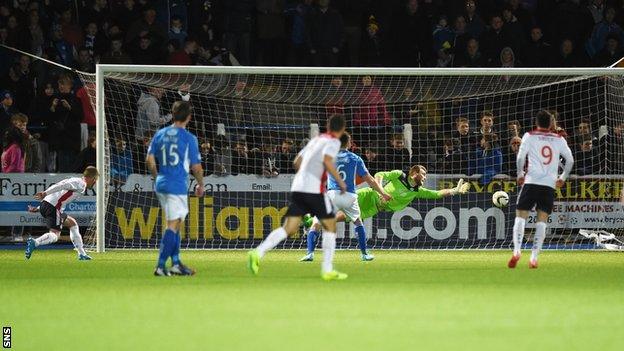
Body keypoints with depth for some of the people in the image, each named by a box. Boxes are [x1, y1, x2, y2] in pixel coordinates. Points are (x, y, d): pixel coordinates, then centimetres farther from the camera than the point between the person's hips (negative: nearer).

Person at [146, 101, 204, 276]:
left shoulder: (160, 134, 7)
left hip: (161, 184, 6)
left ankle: (176, 263, 17)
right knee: (173, 226, -5)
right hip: (178, 186, -6)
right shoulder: (189, 138, -8)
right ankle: (160, 266, -12)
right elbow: (196, 167, -5)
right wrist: (201, 185, 10)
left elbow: (150, 160, 5)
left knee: (175, 223, 18)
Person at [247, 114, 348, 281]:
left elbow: (297, 162, 26)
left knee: (289, 228, 0)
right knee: (330, 226, 7)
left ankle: (258, 252, -19)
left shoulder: (316, 139, 23)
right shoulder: (333, 142, 0)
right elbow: (327, 161, -18)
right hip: (314, 189, -7)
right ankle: (327, 270, 5)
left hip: (297, 187, 7)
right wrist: (340, 182, -10)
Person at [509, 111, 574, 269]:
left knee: (520, 217, 3)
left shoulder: (529, 136, 6)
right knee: (541, 221, 3)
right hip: (550, 184, 2)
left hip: (531, 182, -2)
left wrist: (520, 175, 11)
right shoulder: (559, 139, 12)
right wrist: (562, 177, 23)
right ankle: (534, 257, -7)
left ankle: (516, 251, -16)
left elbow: (520, 157, -4)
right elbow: (570, 160, 10)